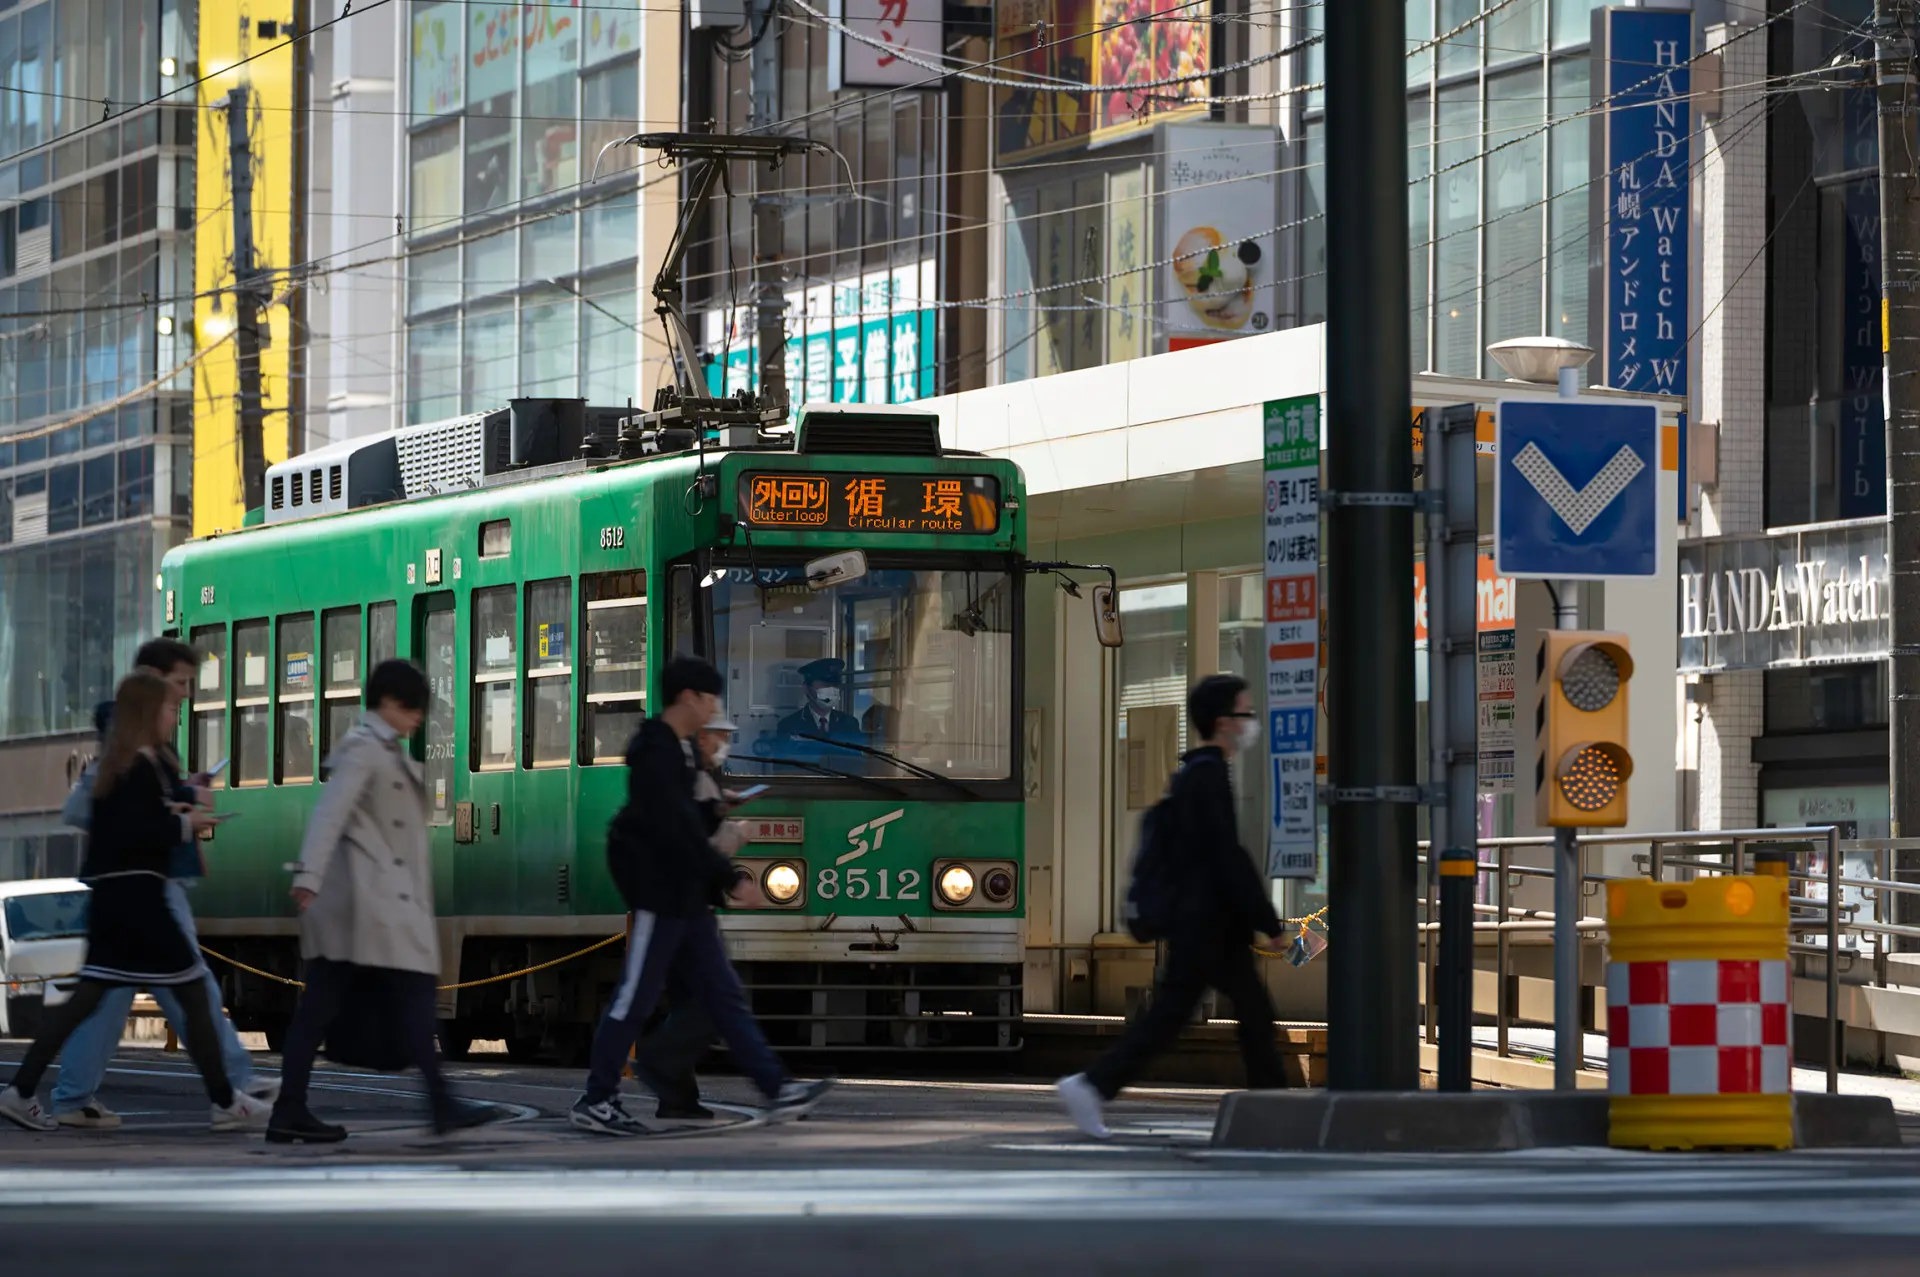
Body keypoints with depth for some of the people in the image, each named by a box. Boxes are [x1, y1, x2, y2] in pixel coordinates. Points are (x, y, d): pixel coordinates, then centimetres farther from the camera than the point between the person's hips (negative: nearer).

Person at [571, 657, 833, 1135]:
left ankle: (778, 1089, 6)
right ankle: (595, 1101, 6)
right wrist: (726, 875, -21)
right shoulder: (655, 753, -17)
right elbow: (675, 827, -23)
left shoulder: (679, 749, 14)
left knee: (723, 995, 7)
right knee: (636, 998, -2)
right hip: (660, 893, -10)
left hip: (686, 896, 10)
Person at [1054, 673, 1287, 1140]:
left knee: (1255, 1011, 10)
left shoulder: (1190, 774, 15)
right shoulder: (1209, 777, -16)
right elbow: (1227, 857, -21)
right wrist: (1268, 922, -18)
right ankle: (1091, 1086, -5)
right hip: (1207, 925, -10)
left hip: (1199, 922, 10)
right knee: (1169, 1013, -6)